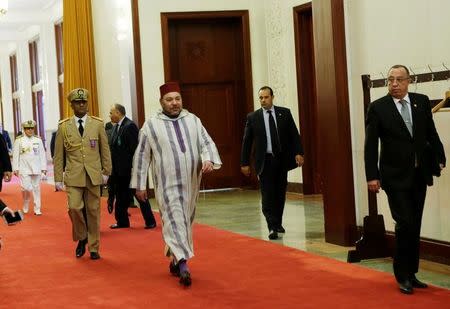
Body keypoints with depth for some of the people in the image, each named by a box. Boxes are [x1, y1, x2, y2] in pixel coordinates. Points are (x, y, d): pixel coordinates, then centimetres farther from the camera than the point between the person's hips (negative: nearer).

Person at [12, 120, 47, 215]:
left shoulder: (38, 140, 6)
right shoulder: (19, 140, 1)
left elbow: (42, 154, 8)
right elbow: (15, 155, 1)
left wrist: (44, 168, 4)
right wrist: (16, 169, -3)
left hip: (36, 169, 2)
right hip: (24, 169, -2)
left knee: (36, 189, 4)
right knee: (26, 188, -9)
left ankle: (37, 209, 9)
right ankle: (25, 207, 12)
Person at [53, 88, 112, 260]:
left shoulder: (98, 124, 4)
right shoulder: (63, 126, 3)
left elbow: (105, 150, 9)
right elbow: (58, 155, 4)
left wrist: (106, 172, 5)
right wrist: (58, 179, 1)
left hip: (93, 176, 1)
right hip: (73, 176, -1)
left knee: (93, 211, 5)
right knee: (74, 208, -15)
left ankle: (93, 248, 16)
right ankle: (81, 238, 11)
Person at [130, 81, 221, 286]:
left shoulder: (193, 120, 7)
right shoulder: (151, 125, -2)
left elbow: (206, 142, 4)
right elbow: (142, 156, 2)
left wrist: (208, 160, -17)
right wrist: (139, 185, 2)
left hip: (190, 183, 4)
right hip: (167, 184, -4)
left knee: (185, 222, 13)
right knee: (174, 222, -13)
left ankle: (175, 260, 28)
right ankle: (183, 265, -18)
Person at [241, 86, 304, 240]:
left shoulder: (284, 113, 3)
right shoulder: (253, 117, 0)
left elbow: (294, 134, 4)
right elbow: (247, 141, 3)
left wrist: (298, 153, -7)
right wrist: (244, 163, 1)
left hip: (282, 159, 2)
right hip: (265, 161, -2)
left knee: (280, 194, 10)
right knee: (268, 195, -8)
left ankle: (278, 223, 25)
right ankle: (272, 227, -9)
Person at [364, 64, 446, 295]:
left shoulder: (422, 102, 4)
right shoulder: (378, 108, -6)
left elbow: (432, 134, 9)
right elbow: (370, 145, -7)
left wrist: (440, 159, 0)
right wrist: (372, 176, -11)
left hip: (419, 174, 4)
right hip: (395, 176, -4)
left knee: (415, 226, 10)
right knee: (405, 224, -9)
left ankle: (411, 273, 21)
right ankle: (403, 276, 6)